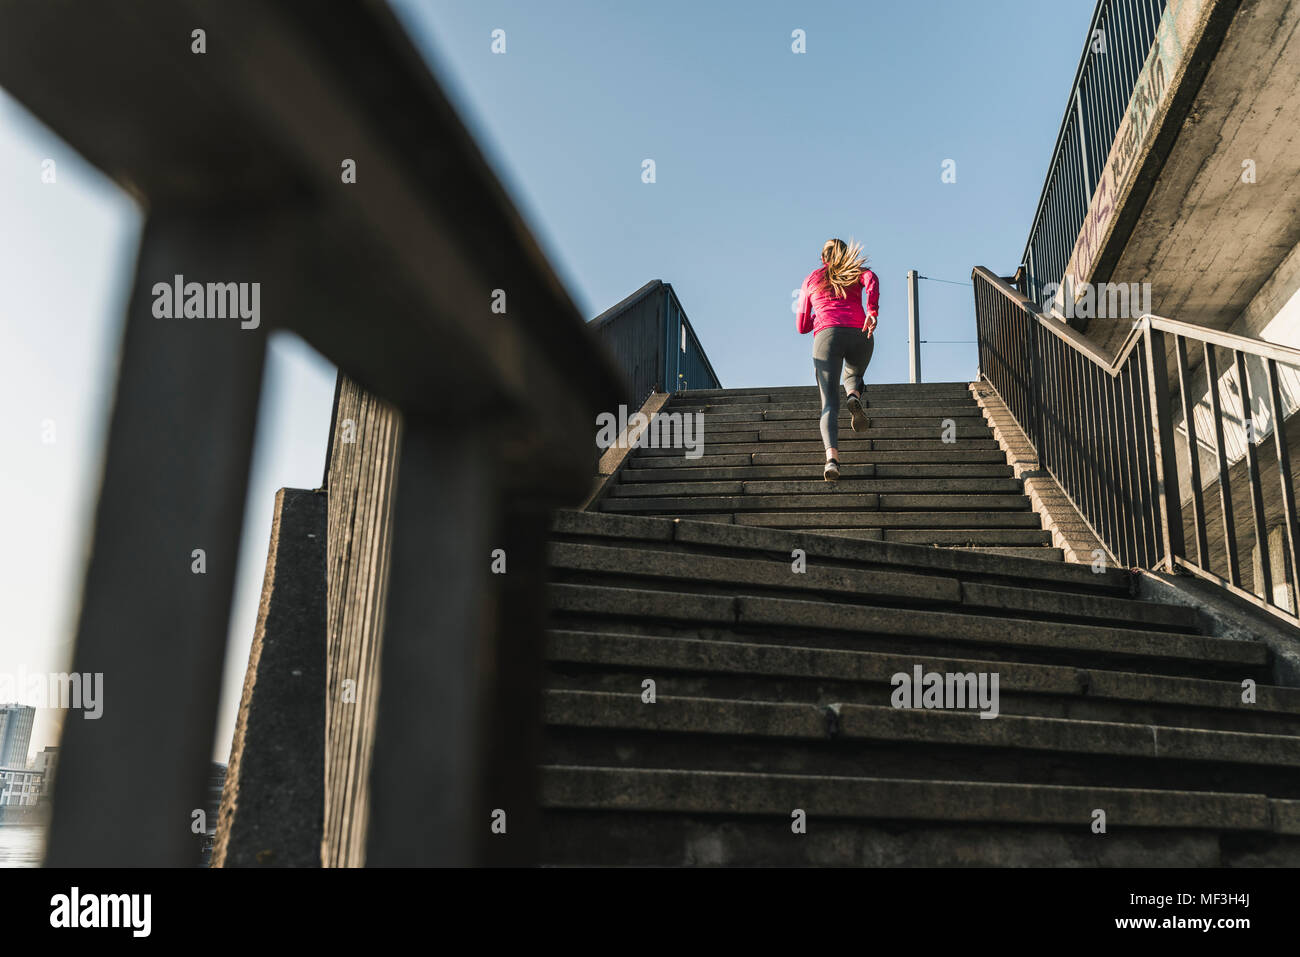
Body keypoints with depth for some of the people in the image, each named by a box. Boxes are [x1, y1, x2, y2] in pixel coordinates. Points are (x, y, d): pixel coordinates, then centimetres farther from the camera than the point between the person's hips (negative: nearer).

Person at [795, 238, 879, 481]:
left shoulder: (811, 280, 28)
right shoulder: (856, 272, 26)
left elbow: (802, 327, 28)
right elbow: (872, 280, -2)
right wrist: (872, 311, -13)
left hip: (827, 335, -1)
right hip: (860, 335, 1)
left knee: (829, 403, -8)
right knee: (853, 376, 32)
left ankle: (832, 458, -33)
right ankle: (854, 397, -5)